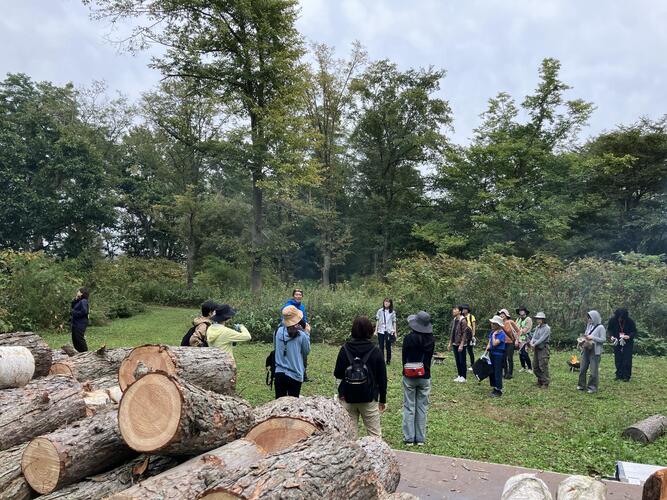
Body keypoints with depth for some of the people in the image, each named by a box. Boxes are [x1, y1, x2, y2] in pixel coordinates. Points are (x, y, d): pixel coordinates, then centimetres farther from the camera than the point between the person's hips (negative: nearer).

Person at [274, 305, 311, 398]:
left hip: (279, 373, 3)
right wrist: (306, 334, 7)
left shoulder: (279, 331, -6)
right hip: (295, 375, -3)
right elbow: (306, 352, 1)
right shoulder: (301, 335, -14)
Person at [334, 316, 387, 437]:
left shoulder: (345, 349, -6)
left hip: (348, 397, 1)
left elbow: (337, 374, -2)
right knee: (375, 434, 8)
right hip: (369, 398, -1)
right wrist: (382, 399, 9)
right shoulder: (375, 351, -5)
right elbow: (382, 377, -1)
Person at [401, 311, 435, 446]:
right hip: (425, 377, 3)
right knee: (422, 407, 11)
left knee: (409, 407, 6)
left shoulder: (409, 338, -14)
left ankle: (409, 438, 9)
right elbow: (430, 357, 3)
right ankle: (420, 438, 15)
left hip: (409, 376, -2)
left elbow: (404, 356, -4)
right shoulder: (431, 339, -5)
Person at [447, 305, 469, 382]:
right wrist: (450, 343, 13)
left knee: (462, 361, 2)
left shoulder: (463, 321, -14)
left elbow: (464, 333, -16)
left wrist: (461, 345, -19)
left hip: (461, 344, -7)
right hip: (455, 344, 7)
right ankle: (459, 375, 22)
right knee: (457, 361, 13)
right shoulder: (454, 320, 8)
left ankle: (463, 377, 12)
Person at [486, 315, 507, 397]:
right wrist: (487, 348, -1)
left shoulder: (501, 334, -17)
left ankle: (499, 390, 7)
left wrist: (494, 335, -17)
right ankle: (494, 388, 26)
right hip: (492, 354, 8)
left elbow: (495, 343, -26)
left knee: (498, 373, -2)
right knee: (491, 371, 13)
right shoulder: (492, 332, 6)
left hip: (499, 355, -8)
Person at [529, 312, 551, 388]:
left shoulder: (547, 328, -9)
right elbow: (534, 336, 5)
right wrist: (531, 342, -15)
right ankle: (540, 381, 24)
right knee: (535, 366, 11)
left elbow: (542, 339, -17)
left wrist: (535, 344, -20)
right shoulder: (537, 327, 13)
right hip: (536, 348, 8)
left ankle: (545, 383, 0)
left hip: (543, 348, -8)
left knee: (543, 366, -8)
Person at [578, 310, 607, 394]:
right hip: (586, 350, 7)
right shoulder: (589, 326, 11)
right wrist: (584, 339, -1)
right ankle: (582, 385, 22)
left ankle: (592, 387, 10)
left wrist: (592, 338, -19)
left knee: (594, 370, 0)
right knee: (582, 368, 11)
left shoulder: (600, 327, -8)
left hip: (595, 351, -7)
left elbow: (603, 339, -13)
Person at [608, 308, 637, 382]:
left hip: (627, 343, -2)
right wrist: (612, 336, -15)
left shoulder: (629, 321, -18)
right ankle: (619, 375, 17)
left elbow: (634, 331, -10)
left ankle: (626, 376, 5)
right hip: (617, 342, 2)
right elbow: (609, 329, 2)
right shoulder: (612, 320, -13)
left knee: (627, 360, -4)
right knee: (618, 359, 6)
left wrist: (629, 336, -29)